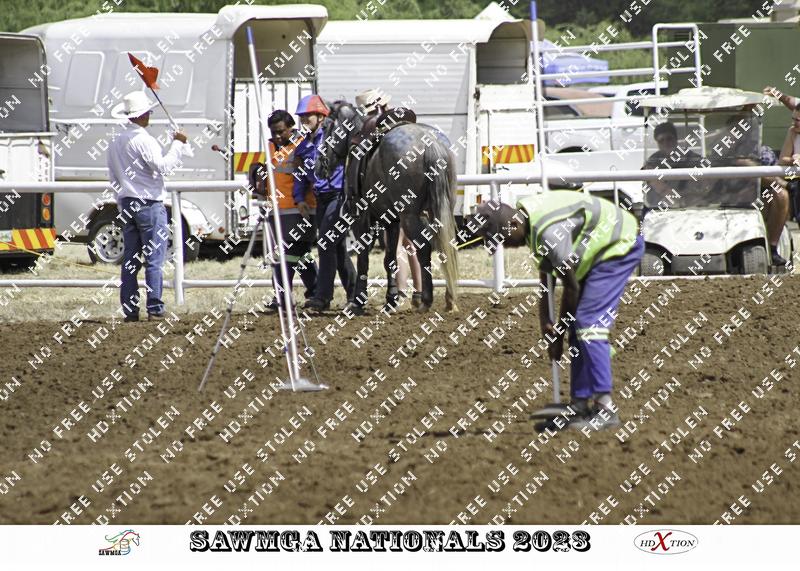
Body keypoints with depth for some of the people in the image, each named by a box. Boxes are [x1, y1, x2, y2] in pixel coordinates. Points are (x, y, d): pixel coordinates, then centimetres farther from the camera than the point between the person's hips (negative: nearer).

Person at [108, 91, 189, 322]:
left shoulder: (116, 143, 13)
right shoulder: (143, 140, -13)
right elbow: (162, 166, -21)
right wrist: (177, 145, -13)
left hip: (127, 205, 8)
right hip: (149, 203, -8)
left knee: (130, 260, 8)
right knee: (154, 260, -6)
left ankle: (130, 310, 7)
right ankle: (155, 309, -9)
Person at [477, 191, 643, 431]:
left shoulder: (550, 232, -30)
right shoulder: (529, 219, -1)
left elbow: (571, 287, -20)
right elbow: (545, 274, 8)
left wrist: (558, 333, -8)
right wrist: (544, 319, 3)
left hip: (620, 246, -10)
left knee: (588, 322, -17)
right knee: (579, 329, 8)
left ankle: (605, 409, -19)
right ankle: (580, 405, 12)